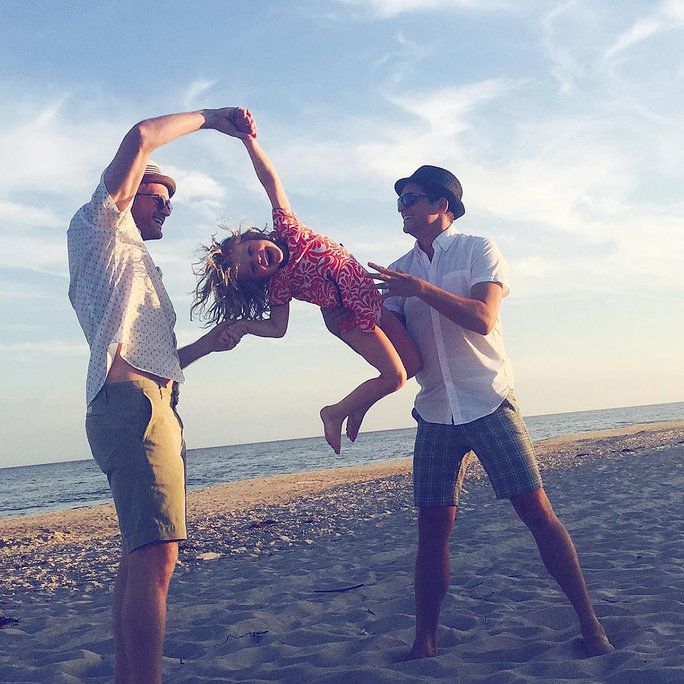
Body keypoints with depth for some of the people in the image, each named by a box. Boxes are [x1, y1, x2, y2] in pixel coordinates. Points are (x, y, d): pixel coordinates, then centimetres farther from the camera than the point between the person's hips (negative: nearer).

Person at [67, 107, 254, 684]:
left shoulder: (136, 266, 34)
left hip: (153, 409, 10)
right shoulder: (99, 226, 10)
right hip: (131, 403, -10)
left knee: (142, 556, 8)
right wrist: (208, 117, 9)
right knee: (155, 554, -19)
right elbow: (142, 137, -3)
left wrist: (206, 344, 24)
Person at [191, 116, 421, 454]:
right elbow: (277, 328, -14)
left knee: (413, 362, 5)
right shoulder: (279, 285, -18)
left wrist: (248, 140, -22)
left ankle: (358, 405, 21)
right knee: (394, 376, -11)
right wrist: (244, 326, -27)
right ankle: (336, 413, 5)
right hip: (352, 319, -5)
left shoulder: (287, 230, -11)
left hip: (372, 298, 5)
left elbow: (271, 180, -14)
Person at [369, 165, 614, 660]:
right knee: (433, 527, 1)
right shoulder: (400, 273, 13)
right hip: (435, 414, 4)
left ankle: (590, 623, 3)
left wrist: (423, 289, -23)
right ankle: (424, 642, 10)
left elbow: (482, 319, -15)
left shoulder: (479, 250, 1)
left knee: (536, 509, -7)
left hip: (489, 402, -3)